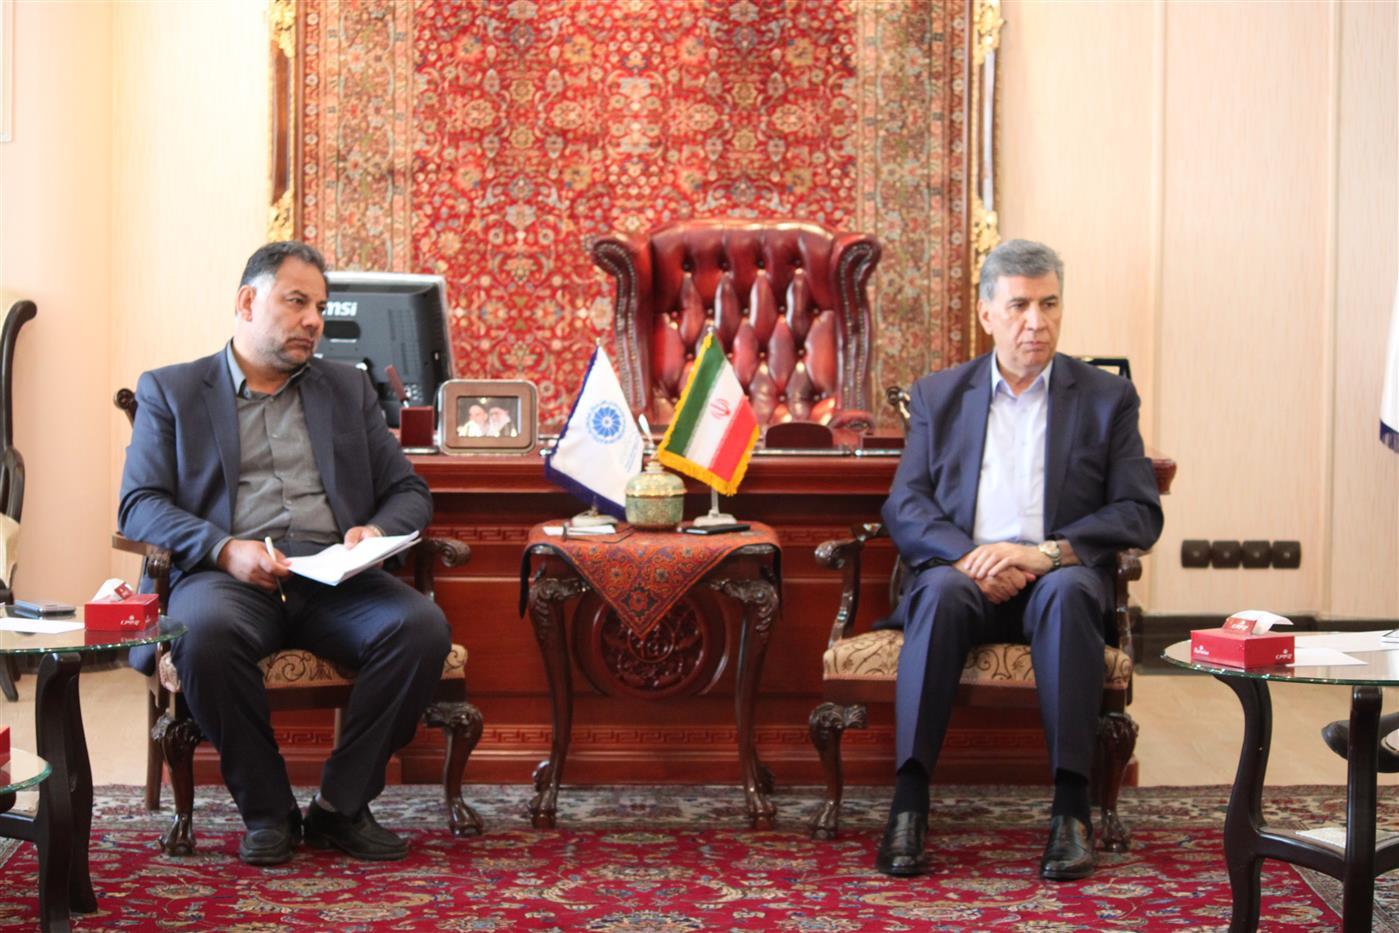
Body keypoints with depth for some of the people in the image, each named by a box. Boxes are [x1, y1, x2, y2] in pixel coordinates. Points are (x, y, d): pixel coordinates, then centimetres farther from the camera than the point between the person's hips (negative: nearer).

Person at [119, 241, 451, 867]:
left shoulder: (349, 389, 24)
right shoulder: (170, 390, 15)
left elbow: (409, 491, 20)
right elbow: (140, 505, 3)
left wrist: (377, 530, -5)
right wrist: (226, 549, -15)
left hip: (335, 578, 3)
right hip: (228, 575, -2)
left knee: (422, 625, -28)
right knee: (206, 632, -37)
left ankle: (341, 806, -13)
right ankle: (266, 811, -16)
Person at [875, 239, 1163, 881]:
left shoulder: (1107, 398, 12)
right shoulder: (938, 395, 16)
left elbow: (1140, 514, 2)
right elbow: (904, 505, 7)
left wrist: (1048, 551, -14)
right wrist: (966, 556, -14)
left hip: (1057, 578, -1)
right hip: (963, 573, 1)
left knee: (1068, 591, -36)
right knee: (940, 592, -34)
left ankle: (1071, 805, -36)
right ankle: (909, 804, -37)